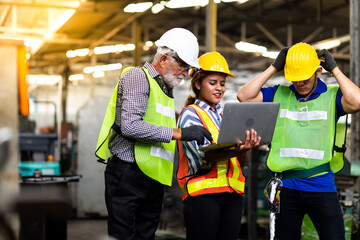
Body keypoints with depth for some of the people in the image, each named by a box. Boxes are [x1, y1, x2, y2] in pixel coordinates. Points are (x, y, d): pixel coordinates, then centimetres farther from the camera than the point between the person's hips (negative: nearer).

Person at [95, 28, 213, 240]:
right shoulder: (138, 76, -4)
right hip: (127, 174, -8)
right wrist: (178, 133, -22)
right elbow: (130, 126, -19)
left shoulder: (167, 90, 24)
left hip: (154, 179, 8)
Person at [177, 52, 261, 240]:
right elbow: (202, 156, -14)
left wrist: (243, 149, -12)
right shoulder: (190, 114, 1)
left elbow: (241, 163, 11)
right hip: (202, 192, -5)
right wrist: (233, 151, -31)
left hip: (232, 193, 5)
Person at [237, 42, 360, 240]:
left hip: (321, 186, -2)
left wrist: (334, 69, -8)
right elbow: (244, 96, -1)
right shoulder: (279, 94, 8)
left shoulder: (332, 95, 2)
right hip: (285, 187, 2)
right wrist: (274, 68, -1)